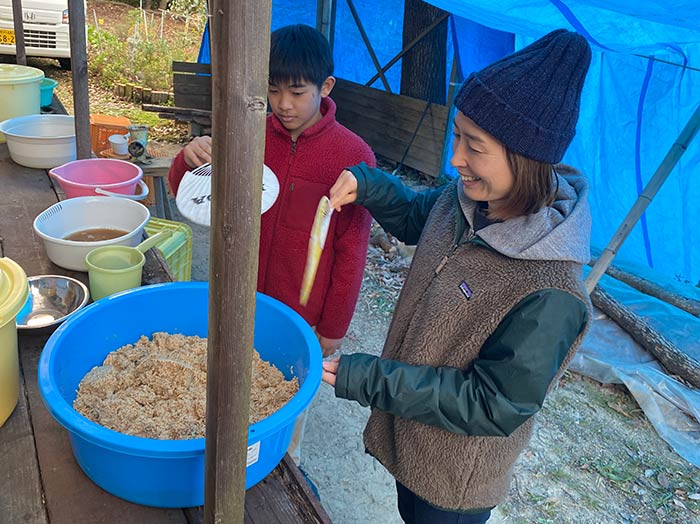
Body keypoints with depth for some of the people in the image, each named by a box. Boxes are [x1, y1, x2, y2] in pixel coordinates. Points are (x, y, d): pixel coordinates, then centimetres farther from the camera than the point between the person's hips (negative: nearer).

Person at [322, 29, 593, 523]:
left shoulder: (550, 296, -36)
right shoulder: (465, 200, -14)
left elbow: (494, 406, -29)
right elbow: (417, 217, 9)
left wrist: (366, 379, -29)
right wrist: (367, 184, -11)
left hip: (455, 479, -6)